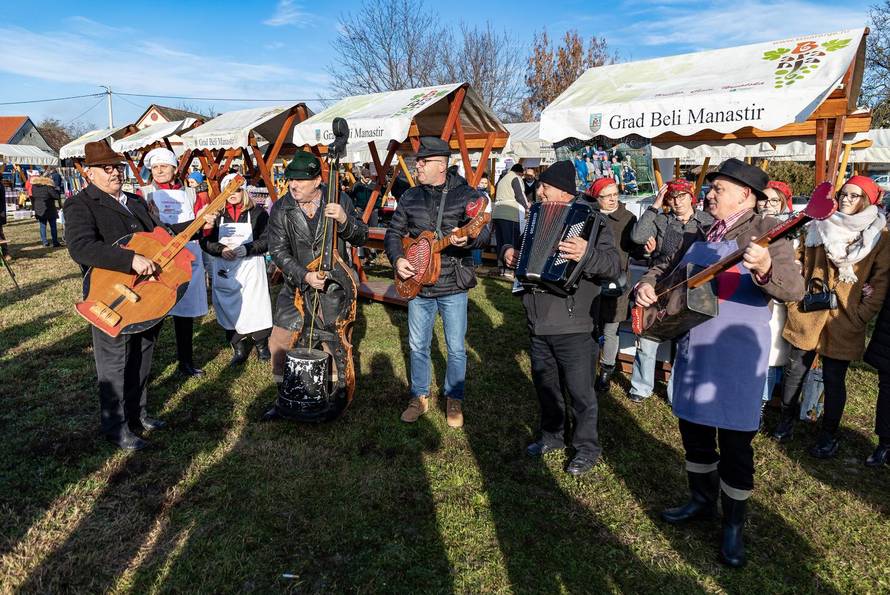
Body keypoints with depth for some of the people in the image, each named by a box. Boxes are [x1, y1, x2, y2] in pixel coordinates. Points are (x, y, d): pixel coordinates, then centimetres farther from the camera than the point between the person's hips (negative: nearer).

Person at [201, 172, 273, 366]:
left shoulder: (257, 212, 0)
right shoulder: (216, 213, 6)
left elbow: (266, 240, -4)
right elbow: (205, 241, 4)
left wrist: (247, 249, -18)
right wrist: (221, 250, -14)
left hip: (251, 267, -2)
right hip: (224, 270, 2)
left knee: (255, 306, -2)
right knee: (230, 309, 5)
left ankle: (261, 346, 17)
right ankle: (239, 350, 16)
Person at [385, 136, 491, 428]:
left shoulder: (466, 194, -6)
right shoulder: (410, 197, 6)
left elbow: (484, 232, -14)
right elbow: (393, 233, 11)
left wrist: (467, 239, -37)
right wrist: (397, 259, -8)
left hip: (453, 286, -3)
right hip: (418, 284, 4)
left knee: (456, 348, 6)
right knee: (417, 346, 13)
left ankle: (454, 400, 26)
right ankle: (419, 397, 31)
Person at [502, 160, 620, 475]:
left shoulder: (591, 219, -11)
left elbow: (613, 265, -22)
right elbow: (523, 249, 26)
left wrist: (587, 255, -41)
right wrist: (509, 251, 4)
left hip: (572, 326, -7)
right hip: (539, 323, 7)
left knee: (579, 390, 6)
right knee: (545, 384, 20)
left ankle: (587, 447, 24)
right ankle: (552, 435, 39)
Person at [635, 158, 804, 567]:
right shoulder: (698, 237, 11)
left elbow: (794, 289, -22)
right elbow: (665, 269, 22)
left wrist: (765, 267, -44)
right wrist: (646, 284, -1)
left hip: (736, 357, -7)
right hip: (692, 351, 7)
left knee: (734, 441, 2)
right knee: (694, 431, 17)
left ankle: (733, 525, 22)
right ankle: (702, 501, 38)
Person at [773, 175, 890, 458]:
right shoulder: (818, 228, 7)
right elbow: (801, 264, 12)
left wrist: (861, 316, -10)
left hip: (843, 321, -2)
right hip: (807, 313, 2)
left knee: (833, 378, 6)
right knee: (794, 369, 9)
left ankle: (829, 434, 23)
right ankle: (787, 419, 29)